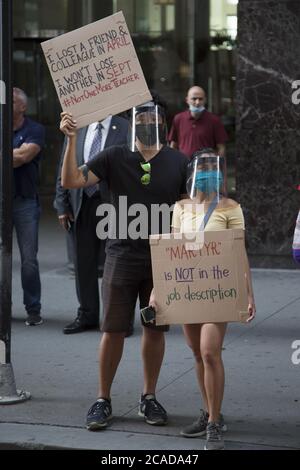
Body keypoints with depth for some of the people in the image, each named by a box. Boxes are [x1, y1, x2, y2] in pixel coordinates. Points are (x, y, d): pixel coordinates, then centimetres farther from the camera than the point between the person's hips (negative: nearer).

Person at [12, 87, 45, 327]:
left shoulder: (35, 130, -1)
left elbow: (24, 156, -15)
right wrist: (15, 154, -7)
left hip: (25, 201, -3)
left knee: (29, 259, -1)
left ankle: (33, 309, 6)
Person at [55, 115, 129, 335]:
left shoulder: (125, 128, -2)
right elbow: (64, 170, 12)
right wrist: (62, 205, 6)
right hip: (82, 206, 4)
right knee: (84, 264, 10)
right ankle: (87, 315, 21)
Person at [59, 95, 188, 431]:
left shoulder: (178, 162, 2)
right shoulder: (114, 158, -1)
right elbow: (71, 181, -10)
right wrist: (71, 139, -22)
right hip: (122, 258, -1)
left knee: (155, 329, 9)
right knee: (113, 330, 2)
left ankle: (149, 398, 23)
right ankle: (103, 400, 13)